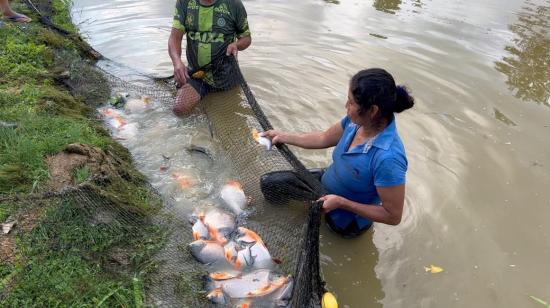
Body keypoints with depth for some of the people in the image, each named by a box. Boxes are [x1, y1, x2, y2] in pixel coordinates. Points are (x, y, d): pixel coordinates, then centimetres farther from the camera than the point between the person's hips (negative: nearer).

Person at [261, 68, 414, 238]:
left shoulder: (388, 157, -39)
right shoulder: (357, 120, -17)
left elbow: (393, 216, -28)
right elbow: (324, 138, 3)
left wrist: (341, 203, -28)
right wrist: (283, 137, 5)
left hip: (346, 220, -6)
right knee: (268, 182, 3)